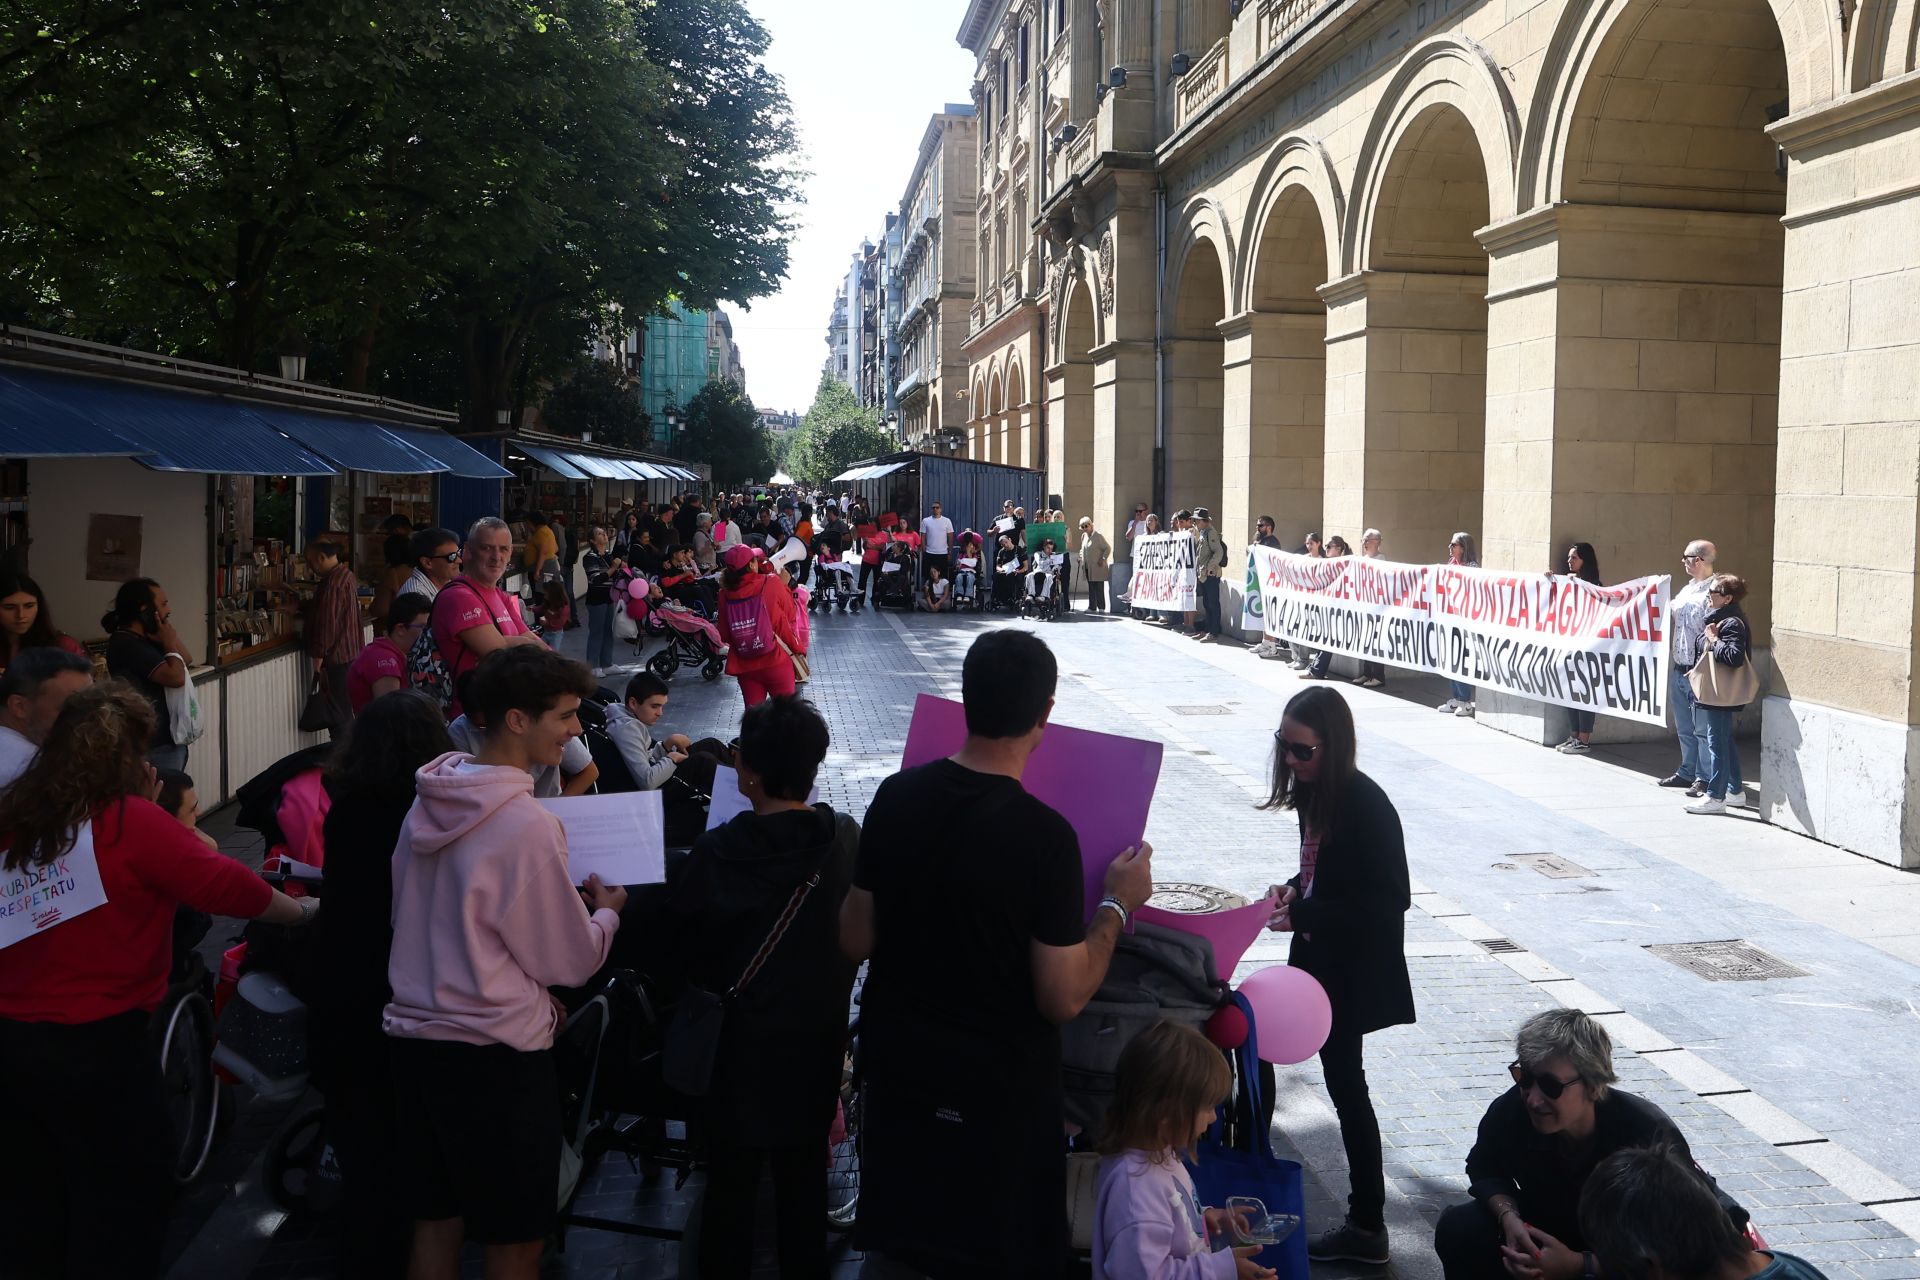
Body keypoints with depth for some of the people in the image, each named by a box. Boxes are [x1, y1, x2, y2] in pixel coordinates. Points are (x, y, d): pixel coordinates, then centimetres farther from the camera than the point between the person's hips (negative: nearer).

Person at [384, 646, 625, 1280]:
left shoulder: (426, 804, 4)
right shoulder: (527, 826, -20)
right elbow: (569, 962, -13)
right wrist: (605, 912, 6)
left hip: (417, 1037, 8)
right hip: (496, 1055, -8)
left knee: (436, 1220, 19)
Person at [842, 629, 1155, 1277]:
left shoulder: (897, 796, -10)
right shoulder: (1044, 835, -25)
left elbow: (854, 942, -1)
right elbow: (1063, 999, -20)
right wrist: (1117, 904, -8)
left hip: (897, 1062, 4)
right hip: (997, 1090, -4)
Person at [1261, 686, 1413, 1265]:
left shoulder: (1366, 805, -23)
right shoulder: (1313, 792, 2)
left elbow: (1388, 902, -24)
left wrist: (1301, 915, -28)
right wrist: (1292, 891, -4)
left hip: (1355, 971, -9)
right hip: (1319, 958, 9)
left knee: (1345, 1083, 1)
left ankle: (1367, 1227, 16)